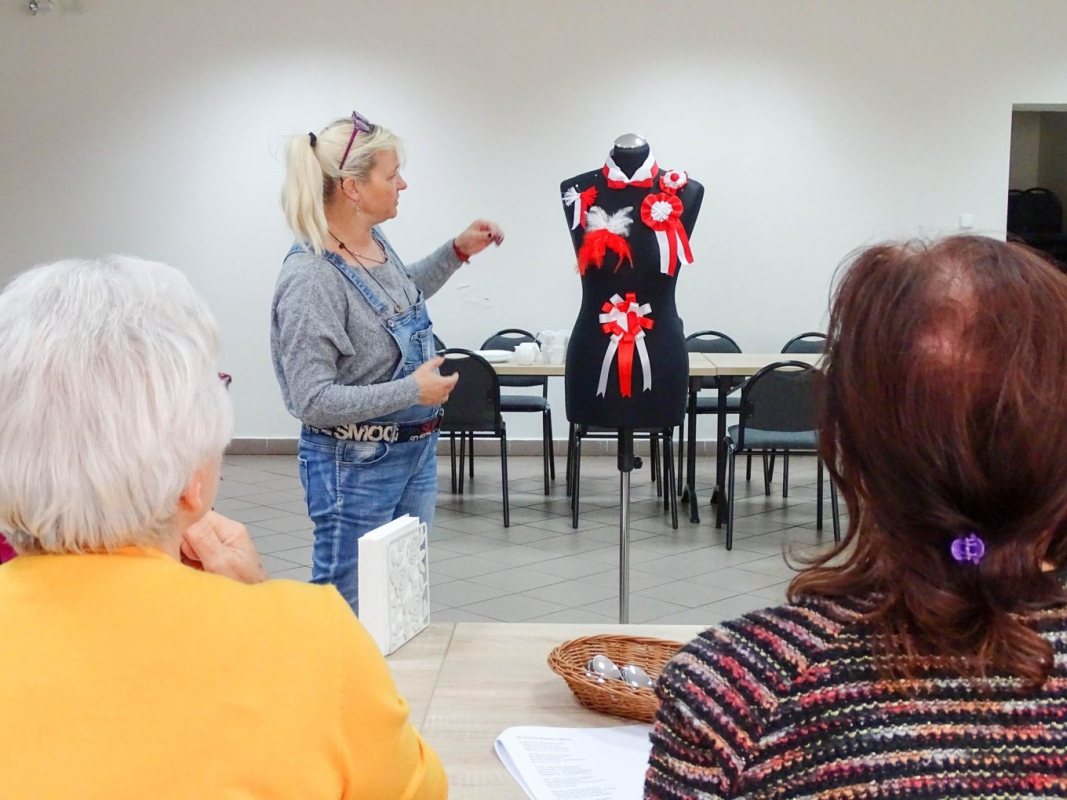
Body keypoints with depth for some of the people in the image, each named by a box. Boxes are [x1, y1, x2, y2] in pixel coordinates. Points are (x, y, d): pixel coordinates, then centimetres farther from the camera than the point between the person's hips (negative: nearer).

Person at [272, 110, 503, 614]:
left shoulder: (377, 244, 1)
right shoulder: (310, 277, -24)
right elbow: (312, 401, -25)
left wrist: (457, 252, 14)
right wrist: (412, 392, -24)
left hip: (416, 452, 9)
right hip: (356, 466, -9)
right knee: (349, 611, 6)